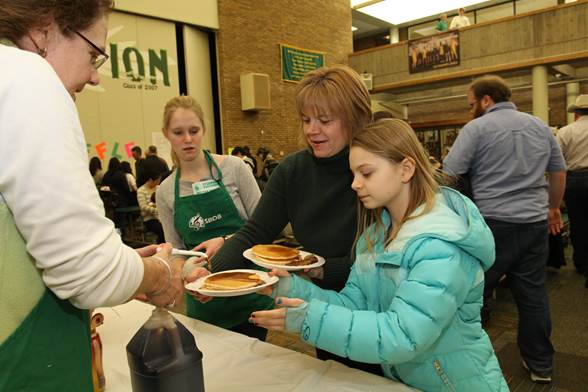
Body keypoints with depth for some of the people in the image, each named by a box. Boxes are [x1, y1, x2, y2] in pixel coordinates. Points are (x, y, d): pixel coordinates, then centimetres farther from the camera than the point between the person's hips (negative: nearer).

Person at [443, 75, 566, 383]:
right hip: (535, 223, 6)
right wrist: (553, 208, 30)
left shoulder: (476, 128, -7)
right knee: (533, 294, 13)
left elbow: (449, 176, -13)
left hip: (493, 224, -5)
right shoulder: (540, 126, 12)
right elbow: (559, 172, 19)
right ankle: (541, 364, 26)